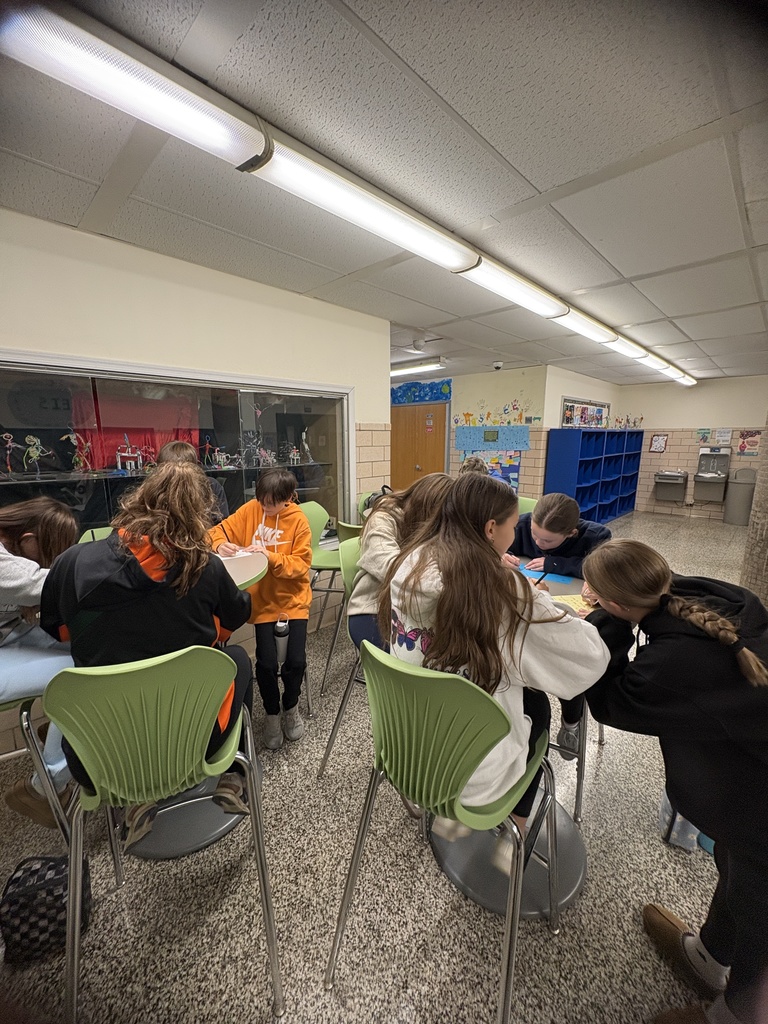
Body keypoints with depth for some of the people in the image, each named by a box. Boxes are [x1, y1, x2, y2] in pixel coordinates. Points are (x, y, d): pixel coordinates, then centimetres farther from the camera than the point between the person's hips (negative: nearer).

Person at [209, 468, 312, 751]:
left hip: (293, 600, -1)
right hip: (263, 601, 1)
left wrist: (270, 556, -26)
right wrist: (221, 545, -19)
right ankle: (271, 714, 23)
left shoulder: (298, 520, -10)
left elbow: (301, 564, -12)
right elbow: (220, 531, 3)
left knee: (295, 661, -8)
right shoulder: (250, 509, -4)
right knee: (267, 663, -10)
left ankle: (291, 707, 28)